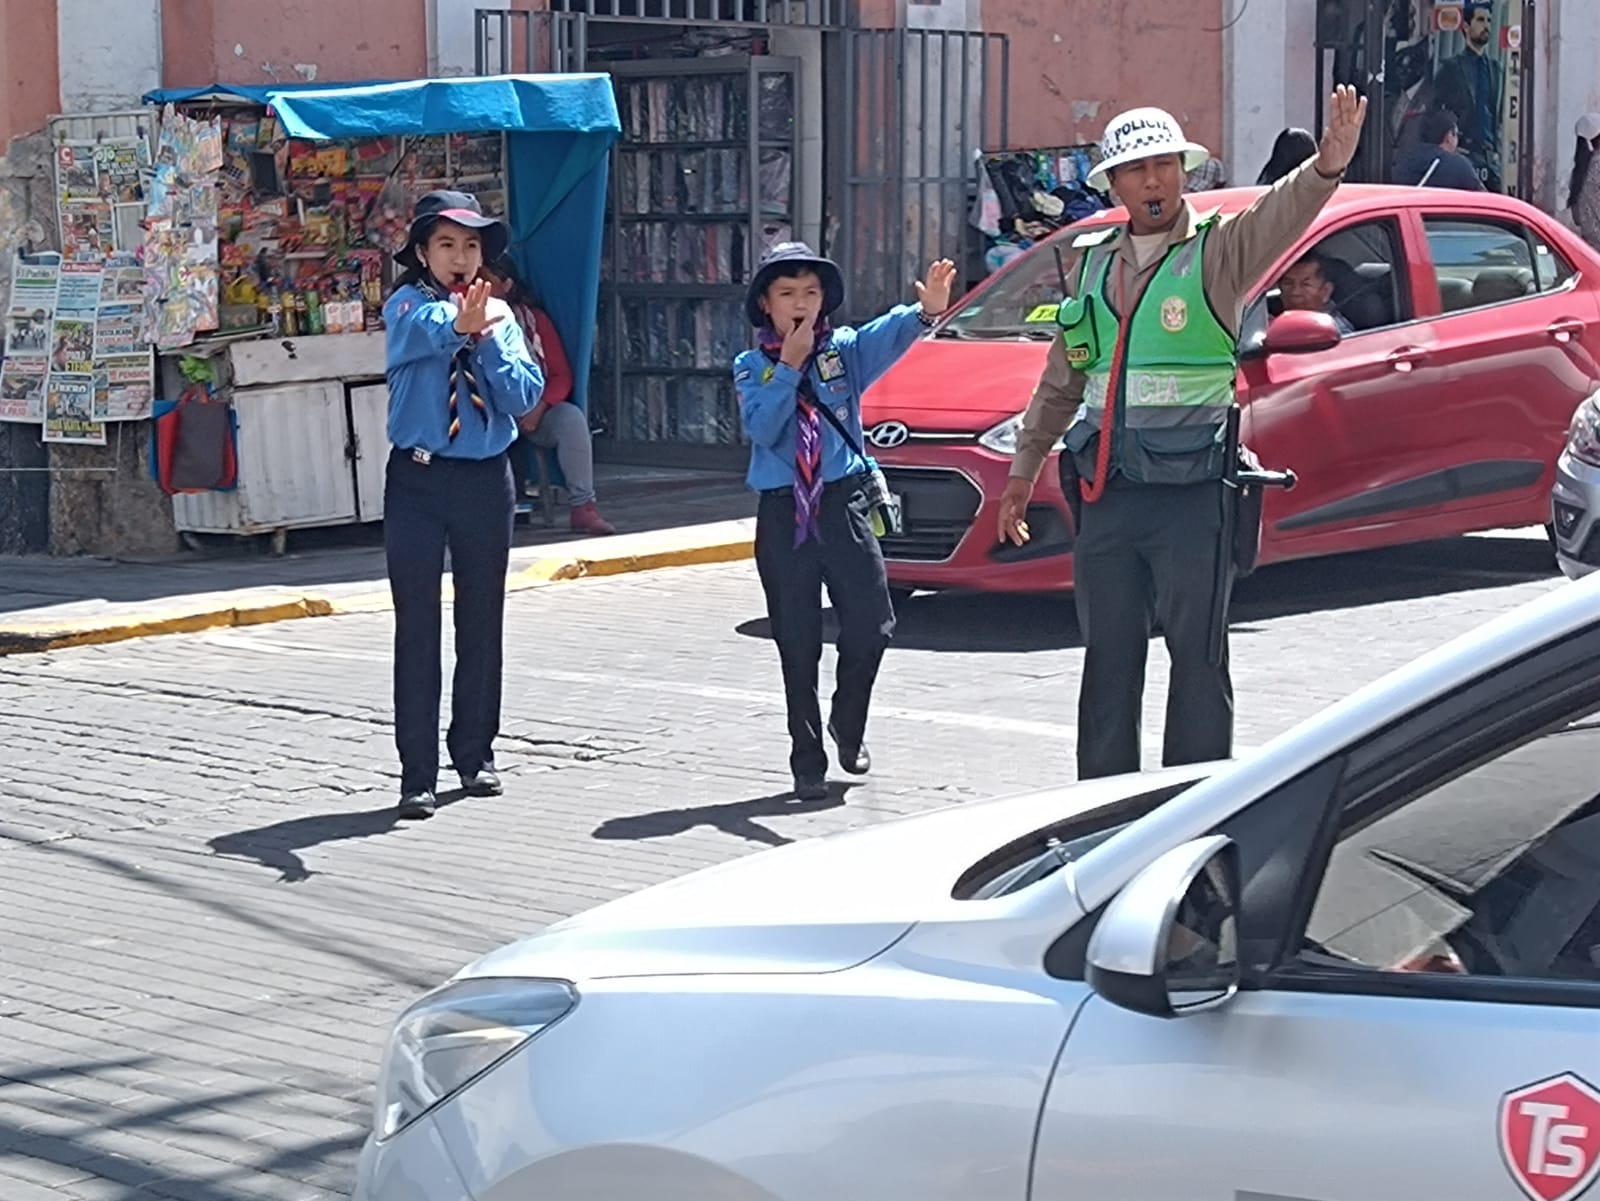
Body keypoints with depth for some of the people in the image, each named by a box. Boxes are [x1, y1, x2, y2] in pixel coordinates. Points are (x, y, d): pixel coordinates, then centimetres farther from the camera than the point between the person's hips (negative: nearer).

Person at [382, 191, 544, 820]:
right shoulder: (408, 305, 0)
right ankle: (418, 775, -3)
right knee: (417, 626, -4)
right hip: (418, 479, -3)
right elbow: (425, 333, -25)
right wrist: (459, 324, -46)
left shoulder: (500, 315, 8)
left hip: (486, 479, 3)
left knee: (482, 622, 10)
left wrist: (488, 336, -14)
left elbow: (525, 396, -3)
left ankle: (474, 755, 23)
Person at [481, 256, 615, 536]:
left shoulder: (535, 319, 7)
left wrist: (538, 410, -13)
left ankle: (584, 508, -28)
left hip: (535, 414, 1)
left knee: (571, 417, -30)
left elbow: (561, 375, 4)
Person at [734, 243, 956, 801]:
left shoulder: (843, 352, 4)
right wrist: (788, 367, -14)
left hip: (844, 503, 1)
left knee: (871, 625, -2)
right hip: (783, 514, -1)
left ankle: (848, 724, 25)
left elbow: (887, 335, -17)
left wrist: (925, 312, -38)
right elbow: (761, 429, -11)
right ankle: (807, 761, 13)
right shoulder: (752, 368, 5)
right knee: (797, 644, 3)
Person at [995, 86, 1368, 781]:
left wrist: (1329, 165, -44)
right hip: (1105, 487, 5)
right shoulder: (1089, 263, 13)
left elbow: (1283, 213, -24)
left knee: (1197, 651, 0)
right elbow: (1060, 383, 21)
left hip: (1191, 487, -5)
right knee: (1108, 653, 12)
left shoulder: (1217, 252, -2)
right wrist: (1024, 469, 21)